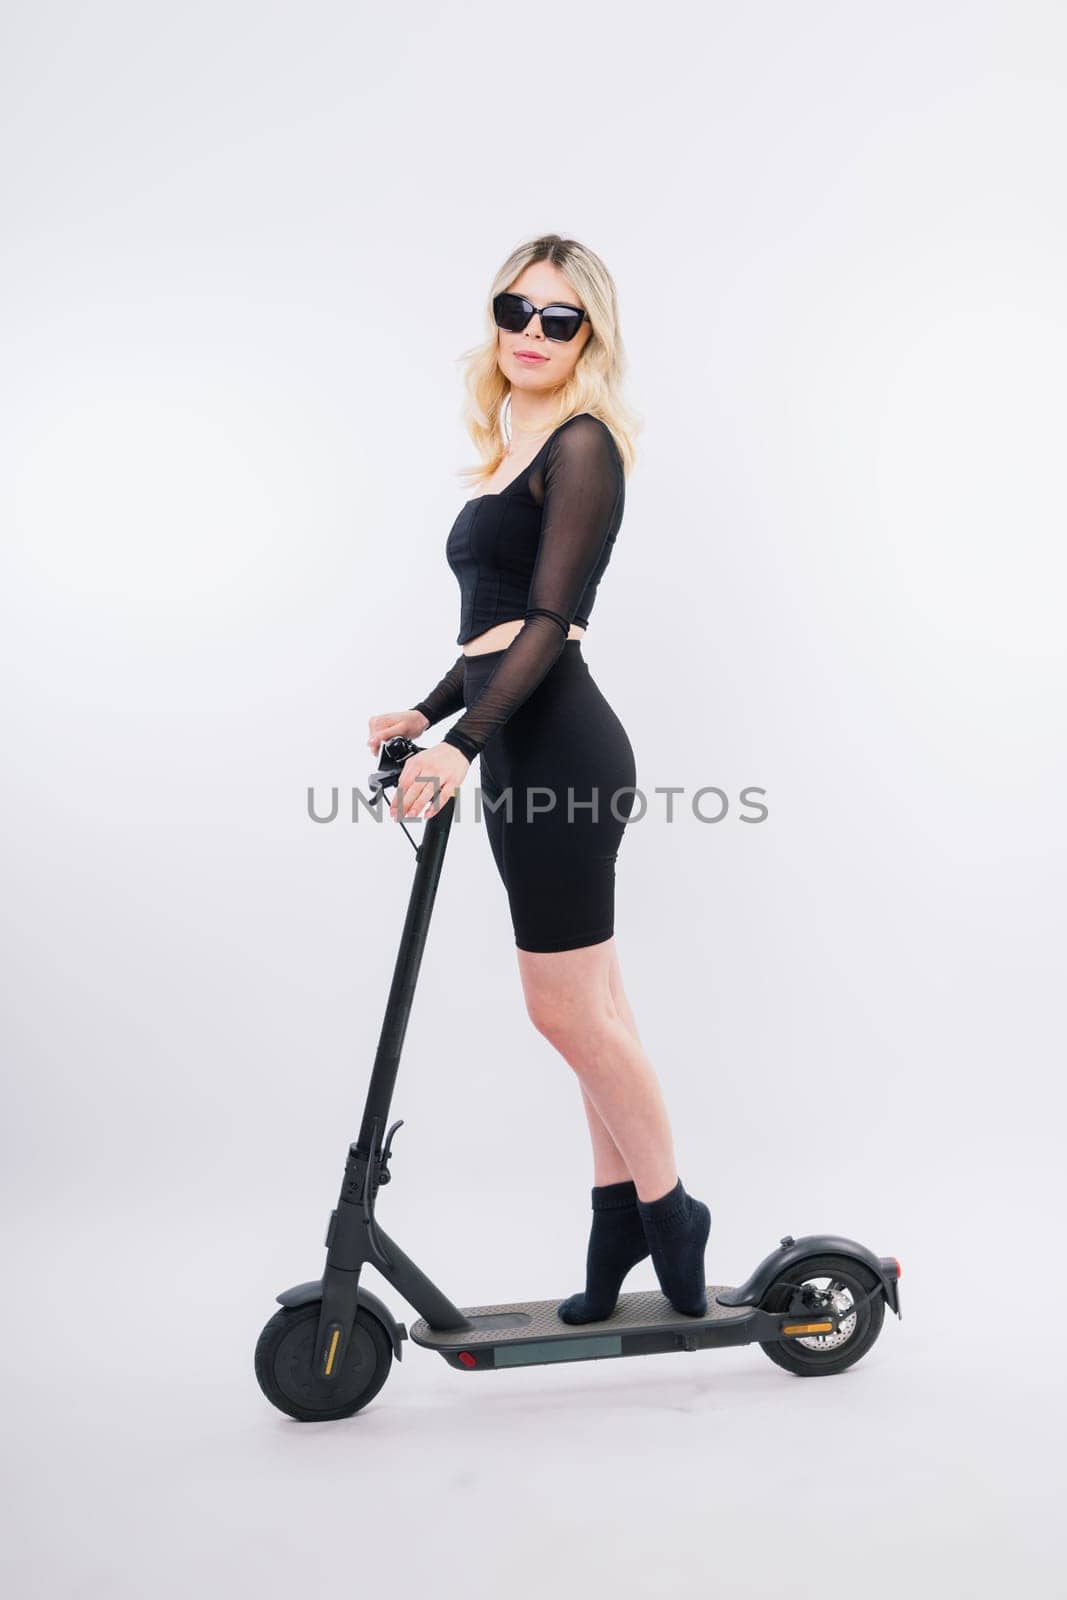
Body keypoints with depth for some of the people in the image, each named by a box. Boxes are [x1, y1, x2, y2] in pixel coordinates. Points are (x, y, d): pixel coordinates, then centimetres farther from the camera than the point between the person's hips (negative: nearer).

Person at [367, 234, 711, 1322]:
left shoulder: (581, 445, -6)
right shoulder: (515, 449, 21)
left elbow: (547, 624, -16)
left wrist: (462, 744, -23)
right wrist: (424, 714, 19)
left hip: (556, 745, -9)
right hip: (524, 750, 9)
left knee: (566, 1006, -2)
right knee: (588, 1004, 13)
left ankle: (665, 1208, 17)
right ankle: (622, 1218, 24)